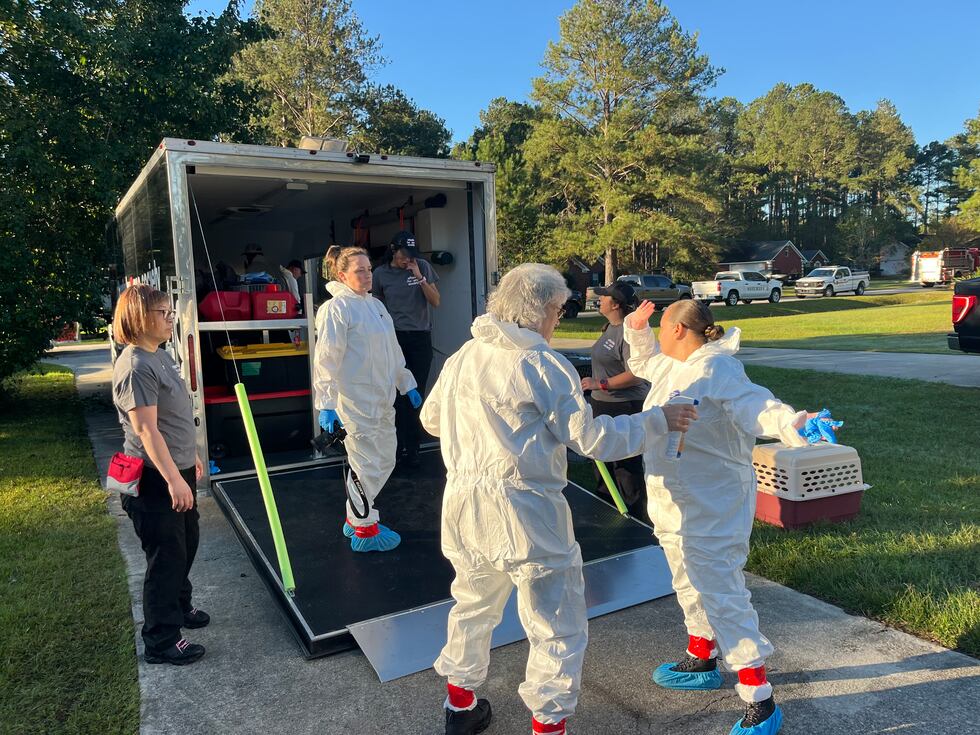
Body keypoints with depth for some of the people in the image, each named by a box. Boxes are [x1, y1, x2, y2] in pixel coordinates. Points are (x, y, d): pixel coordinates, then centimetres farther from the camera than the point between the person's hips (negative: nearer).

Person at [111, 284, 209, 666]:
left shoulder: (160, 355, 8)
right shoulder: (135, 368, -22)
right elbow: (146, 430, -25)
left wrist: (191, 457, 23)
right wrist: (174, 479, -26)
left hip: (177, 469, 10)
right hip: (156, 480, -10)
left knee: (186, 545, 23)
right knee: (166, 558, 2)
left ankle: (179, 606, 45)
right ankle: (161, 641, 18)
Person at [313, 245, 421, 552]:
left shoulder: (375, 305, 15)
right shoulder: (336, 308, -11)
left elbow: (393, 350, 22)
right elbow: (327, 359, -16)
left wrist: (407, 385, 22)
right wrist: (327, 405, -20)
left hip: (382, 399, 9)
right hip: (355, 400, -9)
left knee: (384, 460, 15)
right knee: (368, 464, 0)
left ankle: (356, 518, 32)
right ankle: (364, 531, 17)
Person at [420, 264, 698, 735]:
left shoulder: (463, 356, 6)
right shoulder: (542, 364, -13)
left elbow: (431, 419, 17)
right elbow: (591, 438, -14)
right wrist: (658, 421, -3)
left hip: (464, 504, 8)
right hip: (524, 513, -7)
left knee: (473, 605, 28)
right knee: (559, 630, 9)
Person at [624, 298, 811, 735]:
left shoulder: (716, 370, -22)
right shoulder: (670, 366, 6)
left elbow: (755, 406, -38)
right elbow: (642, 362, 29)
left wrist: (790, 423, -56)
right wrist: (636, 331, 16)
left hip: (712, 511, -10)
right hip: (674, 507, 10)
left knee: (722, 596, -5)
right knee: (692, 588, 25)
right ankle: (701, 662, 46)